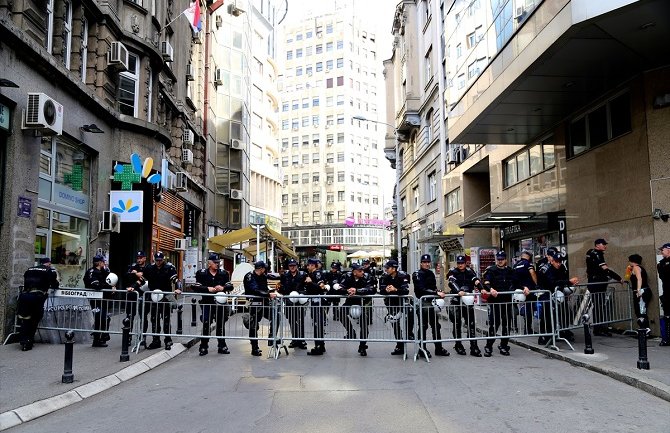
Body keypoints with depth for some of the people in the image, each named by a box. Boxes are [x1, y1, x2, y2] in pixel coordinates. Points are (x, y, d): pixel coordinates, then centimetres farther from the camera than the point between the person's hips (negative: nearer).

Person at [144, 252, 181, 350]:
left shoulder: (170, 267, -6)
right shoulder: (150, 268, 7)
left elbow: (175, 279, -15)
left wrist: (178, 289, -32)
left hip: (166, 297, -4)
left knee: (166, 319, -4)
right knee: (154, 319, 9)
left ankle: (168, 341, 5)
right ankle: (156, 341, 17)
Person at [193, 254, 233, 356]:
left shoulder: (224, 273, 7)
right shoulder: (201, 273, 0)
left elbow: (230, 286, 6)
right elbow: (196, 287, -6)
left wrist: (223, 288, -14)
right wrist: (208, 289, -18)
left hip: (220, 302, 2)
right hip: (207, 302, -2)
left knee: (221, 324, 9)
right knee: (206, 324, 0)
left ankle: (222, 346, 19)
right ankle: (203, 347, 10)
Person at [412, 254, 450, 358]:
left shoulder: (431, 273, 14)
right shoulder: (417, 274, -10)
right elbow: (422, 290, -21)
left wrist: (439, 292, 0)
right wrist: (436, 293, -25)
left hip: (431, 302, 8)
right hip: (422, 302, -8)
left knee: (436, 325, 12)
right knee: (423, 326, 0)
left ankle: (439, 348, 20)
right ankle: (422, 349, 9)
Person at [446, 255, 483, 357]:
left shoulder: (470, 272, 12)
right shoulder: (452, 272, 3)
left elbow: (476, 280, -3)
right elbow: (452, 283, -15)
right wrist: (459, 291, -34)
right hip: (456, 301, -2)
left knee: (471, 324, 1)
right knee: (457, 324, 2)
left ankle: (474, 347, 4)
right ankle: (458, 345, 18)